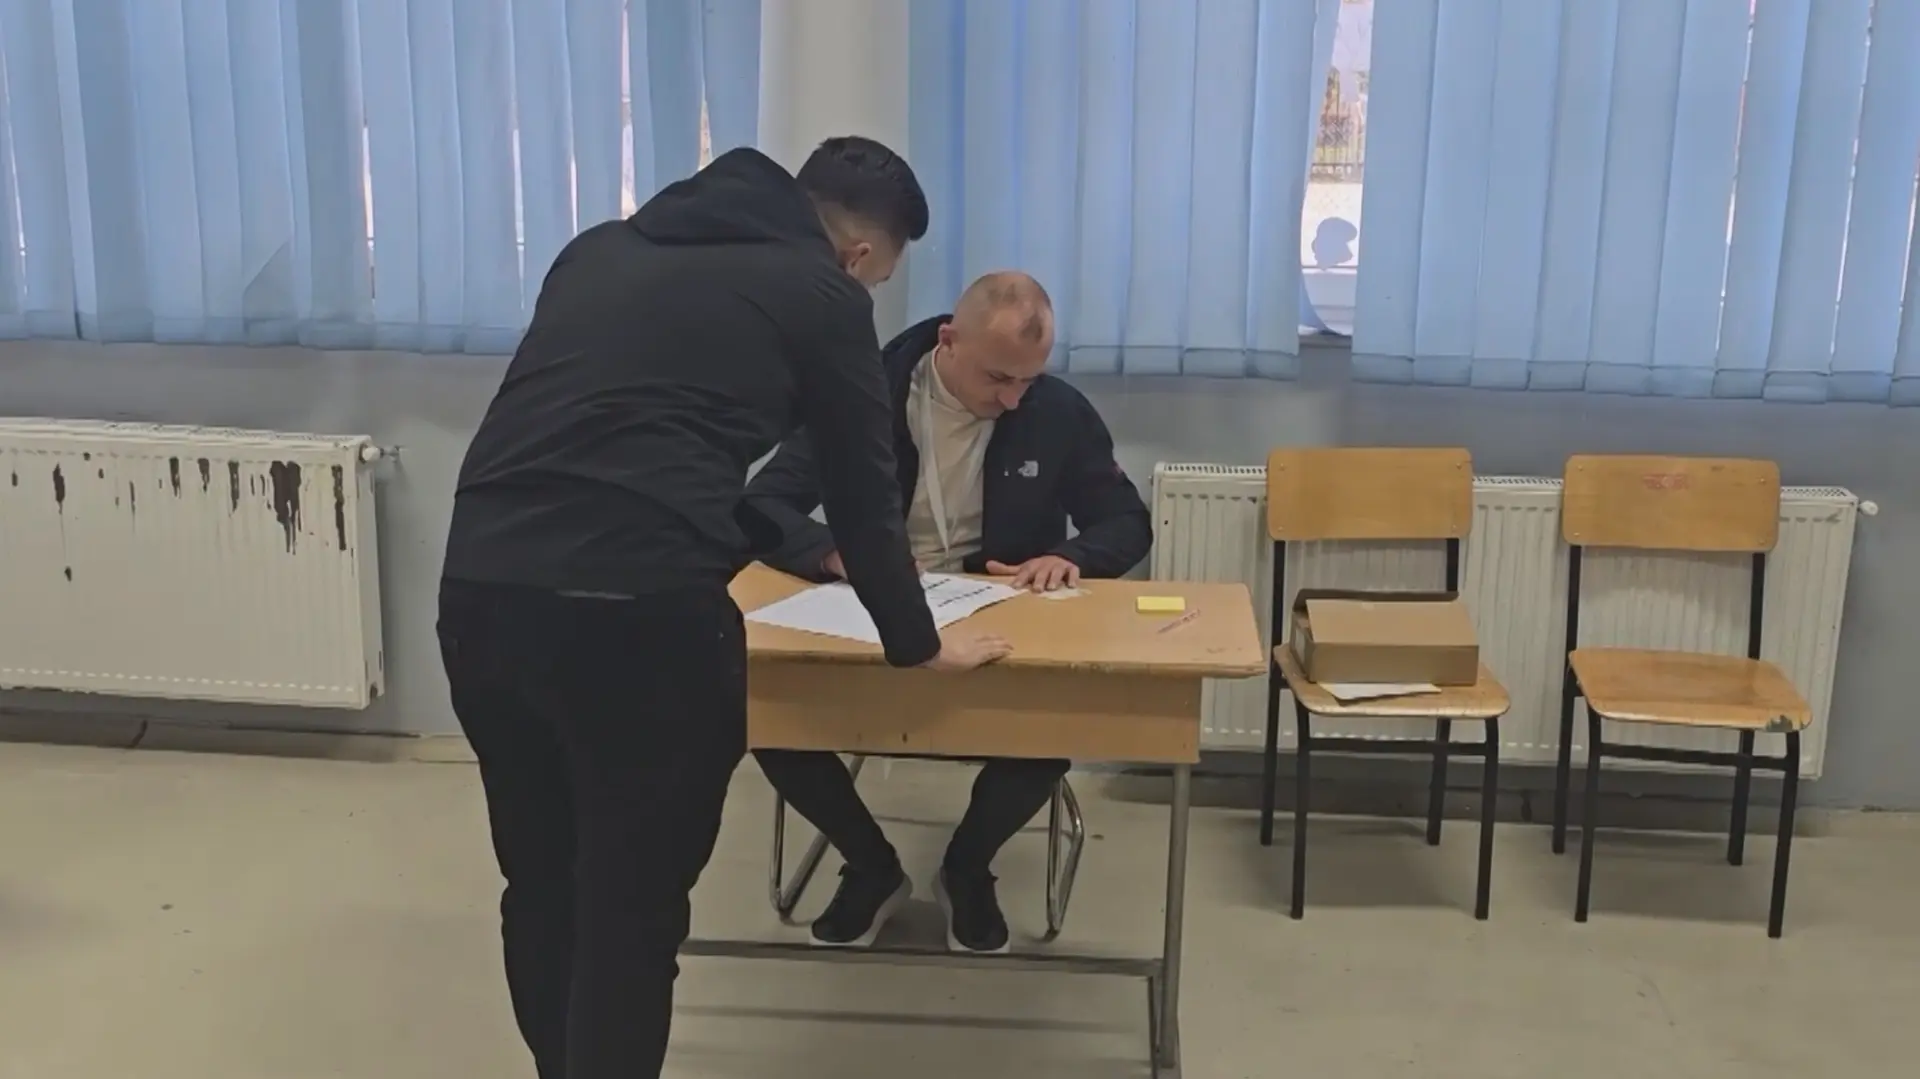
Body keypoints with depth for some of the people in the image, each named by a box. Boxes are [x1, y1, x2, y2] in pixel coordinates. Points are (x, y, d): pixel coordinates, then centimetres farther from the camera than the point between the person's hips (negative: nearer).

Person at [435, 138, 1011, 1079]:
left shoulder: (604, 248, 26)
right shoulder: (820, 292, 9)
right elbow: (861, 495, 13)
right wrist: (917, 643, 29)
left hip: (478, 588, 7)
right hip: (637, 610, -6)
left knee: (542, 887, 23)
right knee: (631, 911, 9)